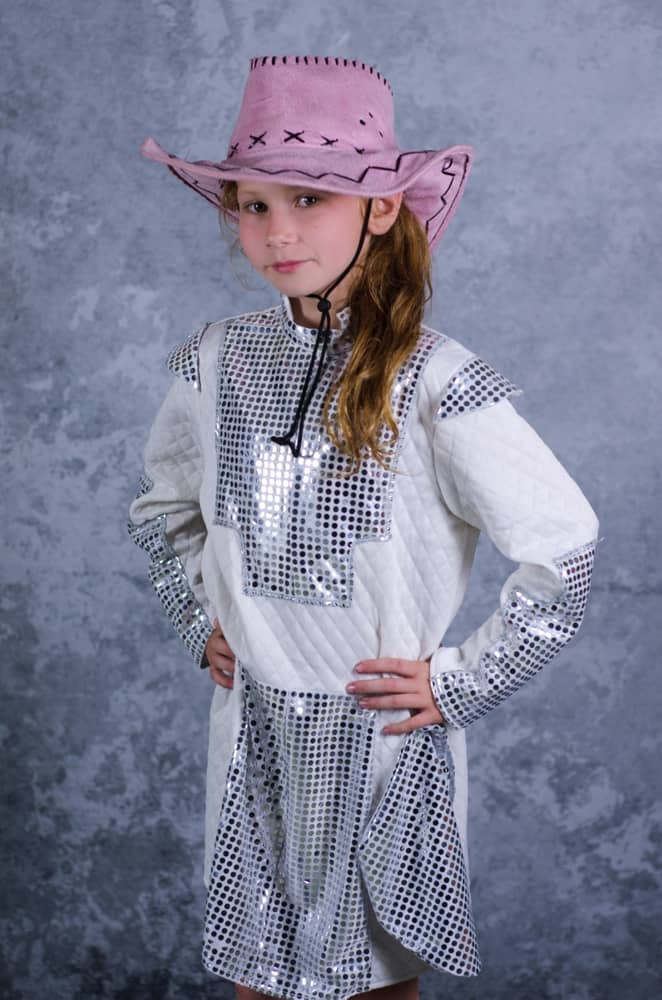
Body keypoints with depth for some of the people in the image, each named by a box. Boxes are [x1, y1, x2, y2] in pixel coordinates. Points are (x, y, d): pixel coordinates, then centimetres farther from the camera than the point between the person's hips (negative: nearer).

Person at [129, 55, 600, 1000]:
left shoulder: (432, 381, -18)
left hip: (384, 723, -3)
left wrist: (462, 682, -11)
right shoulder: (218, 360, -4)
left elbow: (563, 548, -13)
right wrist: (200, 620, 7)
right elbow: (162, 503, 15)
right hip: (254, 717, 4)